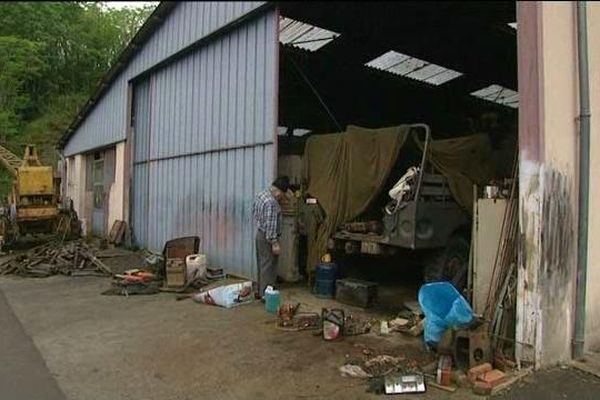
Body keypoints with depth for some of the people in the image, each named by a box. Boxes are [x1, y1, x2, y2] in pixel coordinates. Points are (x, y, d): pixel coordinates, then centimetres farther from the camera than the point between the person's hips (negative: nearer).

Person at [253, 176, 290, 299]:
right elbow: (270, 225, -26)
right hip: (267, 237, -10)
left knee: (262, 264, 17)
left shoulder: (261, 194, 5)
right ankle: (266, 295, 7)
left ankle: (260, 291, 26)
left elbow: (254, 212, 18)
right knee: (269, 266, -1)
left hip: (260, 233, 10)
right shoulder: (271, 202, -24)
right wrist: (274, 243, -23)